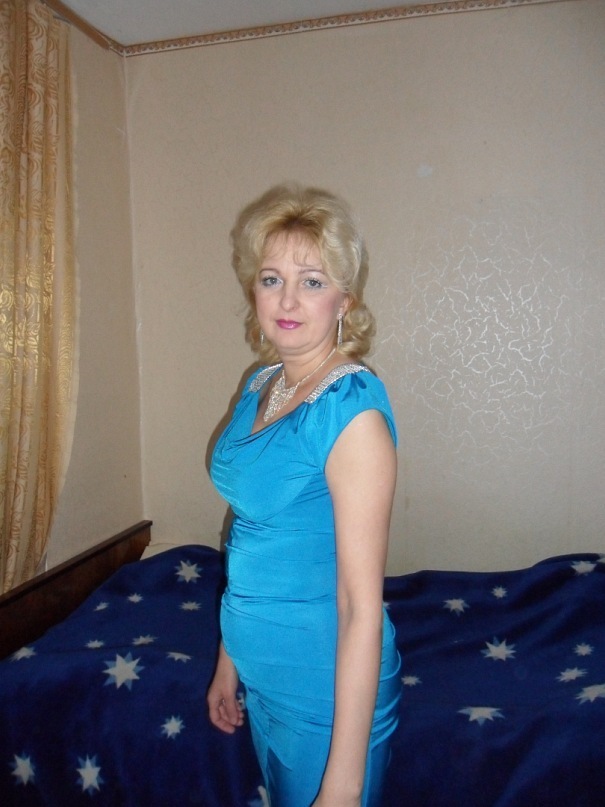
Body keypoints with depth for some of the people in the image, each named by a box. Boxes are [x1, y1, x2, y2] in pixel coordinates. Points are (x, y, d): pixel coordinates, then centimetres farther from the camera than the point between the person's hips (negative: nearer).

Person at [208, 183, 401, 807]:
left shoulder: (352, 409, -23)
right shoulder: (260, 387, 0)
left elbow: (362, 606, -23)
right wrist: (230, 661, 14)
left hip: (327, 686, -7)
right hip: (263, 673, 7)